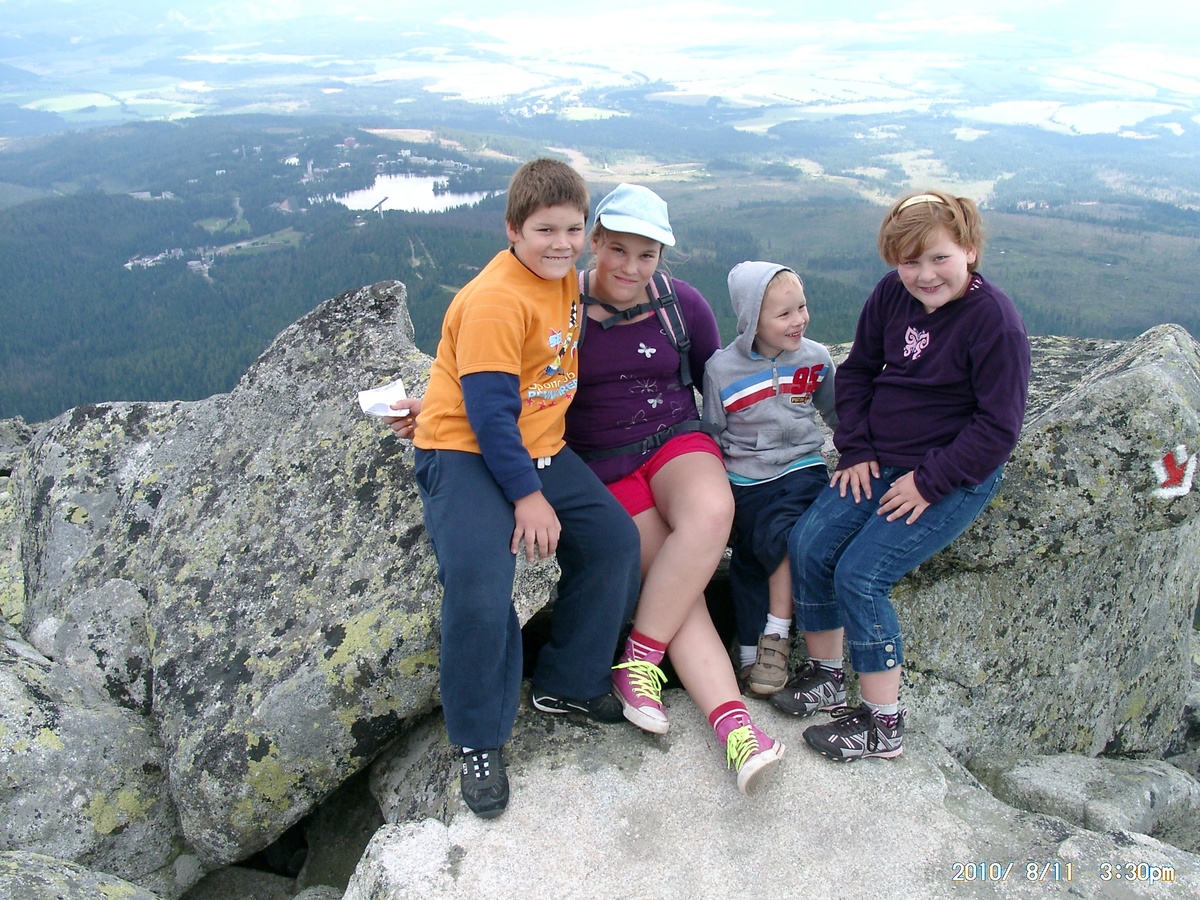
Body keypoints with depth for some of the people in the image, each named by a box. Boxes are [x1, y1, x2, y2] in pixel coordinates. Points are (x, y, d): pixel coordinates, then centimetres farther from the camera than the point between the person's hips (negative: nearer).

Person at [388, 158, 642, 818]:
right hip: (465, 450, -8)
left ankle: (567, 683, 18)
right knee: (479, 585, -25)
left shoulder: (565, 277, 6)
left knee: (615, 542, 1)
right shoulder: (495, 299, -21)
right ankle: (479, 742, -4)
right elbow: (488, 409, -23)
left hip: (537, 448, 9)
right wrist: (527, 495, -22)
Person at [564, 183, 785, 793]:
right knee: (680, 592, -19)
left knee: (711, 510, -32)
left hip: (676, 439, 3)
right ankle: (734, 727, -16)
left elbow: (714, 380, 16)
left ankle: (638, 661, -22)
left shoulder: (683, 304, 3)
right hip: (602, 464, -2)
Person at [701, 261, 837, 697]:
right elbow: (711, 435, 5)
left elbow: (838, 415, 17)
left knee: (780, 537, -24)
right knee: (749, 557, -3)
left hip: (801, 469, 0)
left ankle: (776, 636, -8)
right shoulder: (722, 369, -5)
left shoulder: (816, 359, 1)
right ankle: (751, 653, 10)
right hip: (745, 480, 0)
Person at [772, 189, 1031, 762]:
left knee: (861, 574, -18)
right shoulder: (891, 295, 0)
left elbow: (999, 427, -15)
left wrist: (929, 482, -18)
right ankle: (825, 675, 10)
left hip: (954, 477, -6)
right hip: (879, 462, 7)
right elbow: (857, 371, 12)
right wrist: (856, 449, 1)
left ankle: (882, 723, -2)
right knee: (808, 544, -10)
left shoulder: (995, 321, -17)